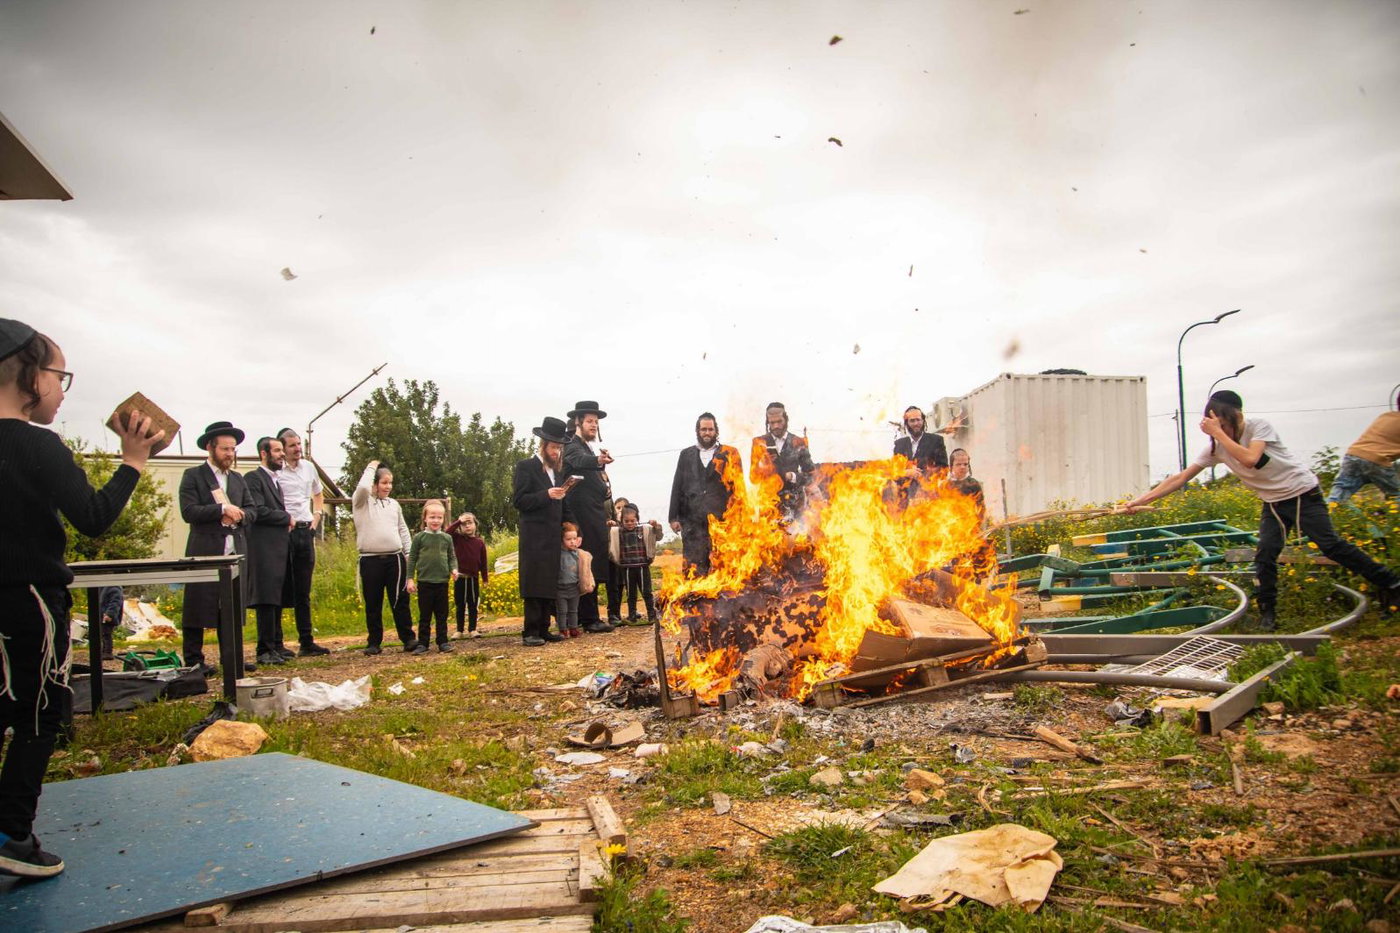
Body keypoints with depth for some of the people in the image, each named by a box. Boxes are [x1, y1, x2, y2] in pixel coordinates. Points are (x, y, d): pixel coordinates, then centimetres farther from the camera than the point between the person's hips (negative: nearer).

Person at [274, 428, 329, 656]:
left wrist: (317, 516, 14)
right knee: (281, 591, -2)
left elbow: (318, 494, 27)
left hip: (306, 531, 6)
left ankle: (307, 641, 15)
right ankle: (275, 642, 5)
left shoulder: (309, 467, 11)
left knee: (303, 592, 10)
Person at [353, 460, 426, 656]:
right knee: (373, 604, 5)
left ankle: (409, 640, 5)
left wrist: (409, 553, 10)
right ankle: (374, 643, 14)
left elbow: (403, 530, 18)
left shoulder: (394, 504, 14)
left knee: (400, 602, 3)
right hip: (370, 560, -3)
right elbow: (363, 487, -21)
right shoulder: (362, 502, 2)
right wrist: (371, 467, -5)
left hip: (395, 558, 3)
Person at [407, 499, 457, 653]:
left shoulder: (447, 538, 5)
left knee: (442, 615, 8)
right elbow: (412, 559, 2)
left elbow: (452, 557, 10)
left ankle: (443, 641, 14)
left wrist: (454, 569, -9)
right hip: (424, 582, -2)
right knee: (424, 615, 5)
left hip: (442, 582, 2)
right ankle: (422, 643, 12)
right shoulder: (419, 537, -1)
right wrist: (410, 579, -1)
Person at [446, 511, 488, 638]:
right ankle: (459, 630, 15)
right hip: (460, 578, -1)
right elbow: (447, 532, -20)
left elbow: (483, 562, 4)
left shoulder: (480, 542, 1)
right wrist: (458, 522, -19)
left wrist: (485, 578, 5)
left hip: (473, 578, 1)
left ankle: (472, 630, 14)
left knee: (473, 605, 8)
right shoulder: (457, 538, 0)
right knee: (460, 605, 8)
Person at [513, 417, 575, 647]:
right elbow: (518, 501, -10)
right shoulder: (525, 467, -2)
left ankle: (543, 629, 14)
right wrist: (546, 495, -19)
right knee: (534, 585, -7)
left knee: (550, 585, 8)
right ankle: (530, 632, -3)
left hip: (554, 537, 7)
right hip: (534, 537, -7)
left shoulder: (557, 471, 19)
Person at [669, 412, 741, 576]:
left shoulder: (729, 454, 10)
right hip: (692, 521, 2)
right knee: (693, 567, -2)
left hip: (721, 520, -2)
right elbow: (677, 487, 14)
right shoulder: (686, 455, 17)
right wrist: (673, 517, 6)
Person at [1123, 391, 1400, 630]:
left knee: (1331, 545, -9)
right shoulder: (1217, 448, -7)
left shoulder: (1259, 427, -21)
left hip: (1302, 493, -5)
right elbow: (1181, 478, -9)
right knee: (1265, 555, -8)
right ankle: (1267, 612, 5)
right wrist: (1140, 500, -15)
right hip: (1273, 503, 5)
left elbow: (1250, 459, -40)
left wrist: (1219, 432, -36)